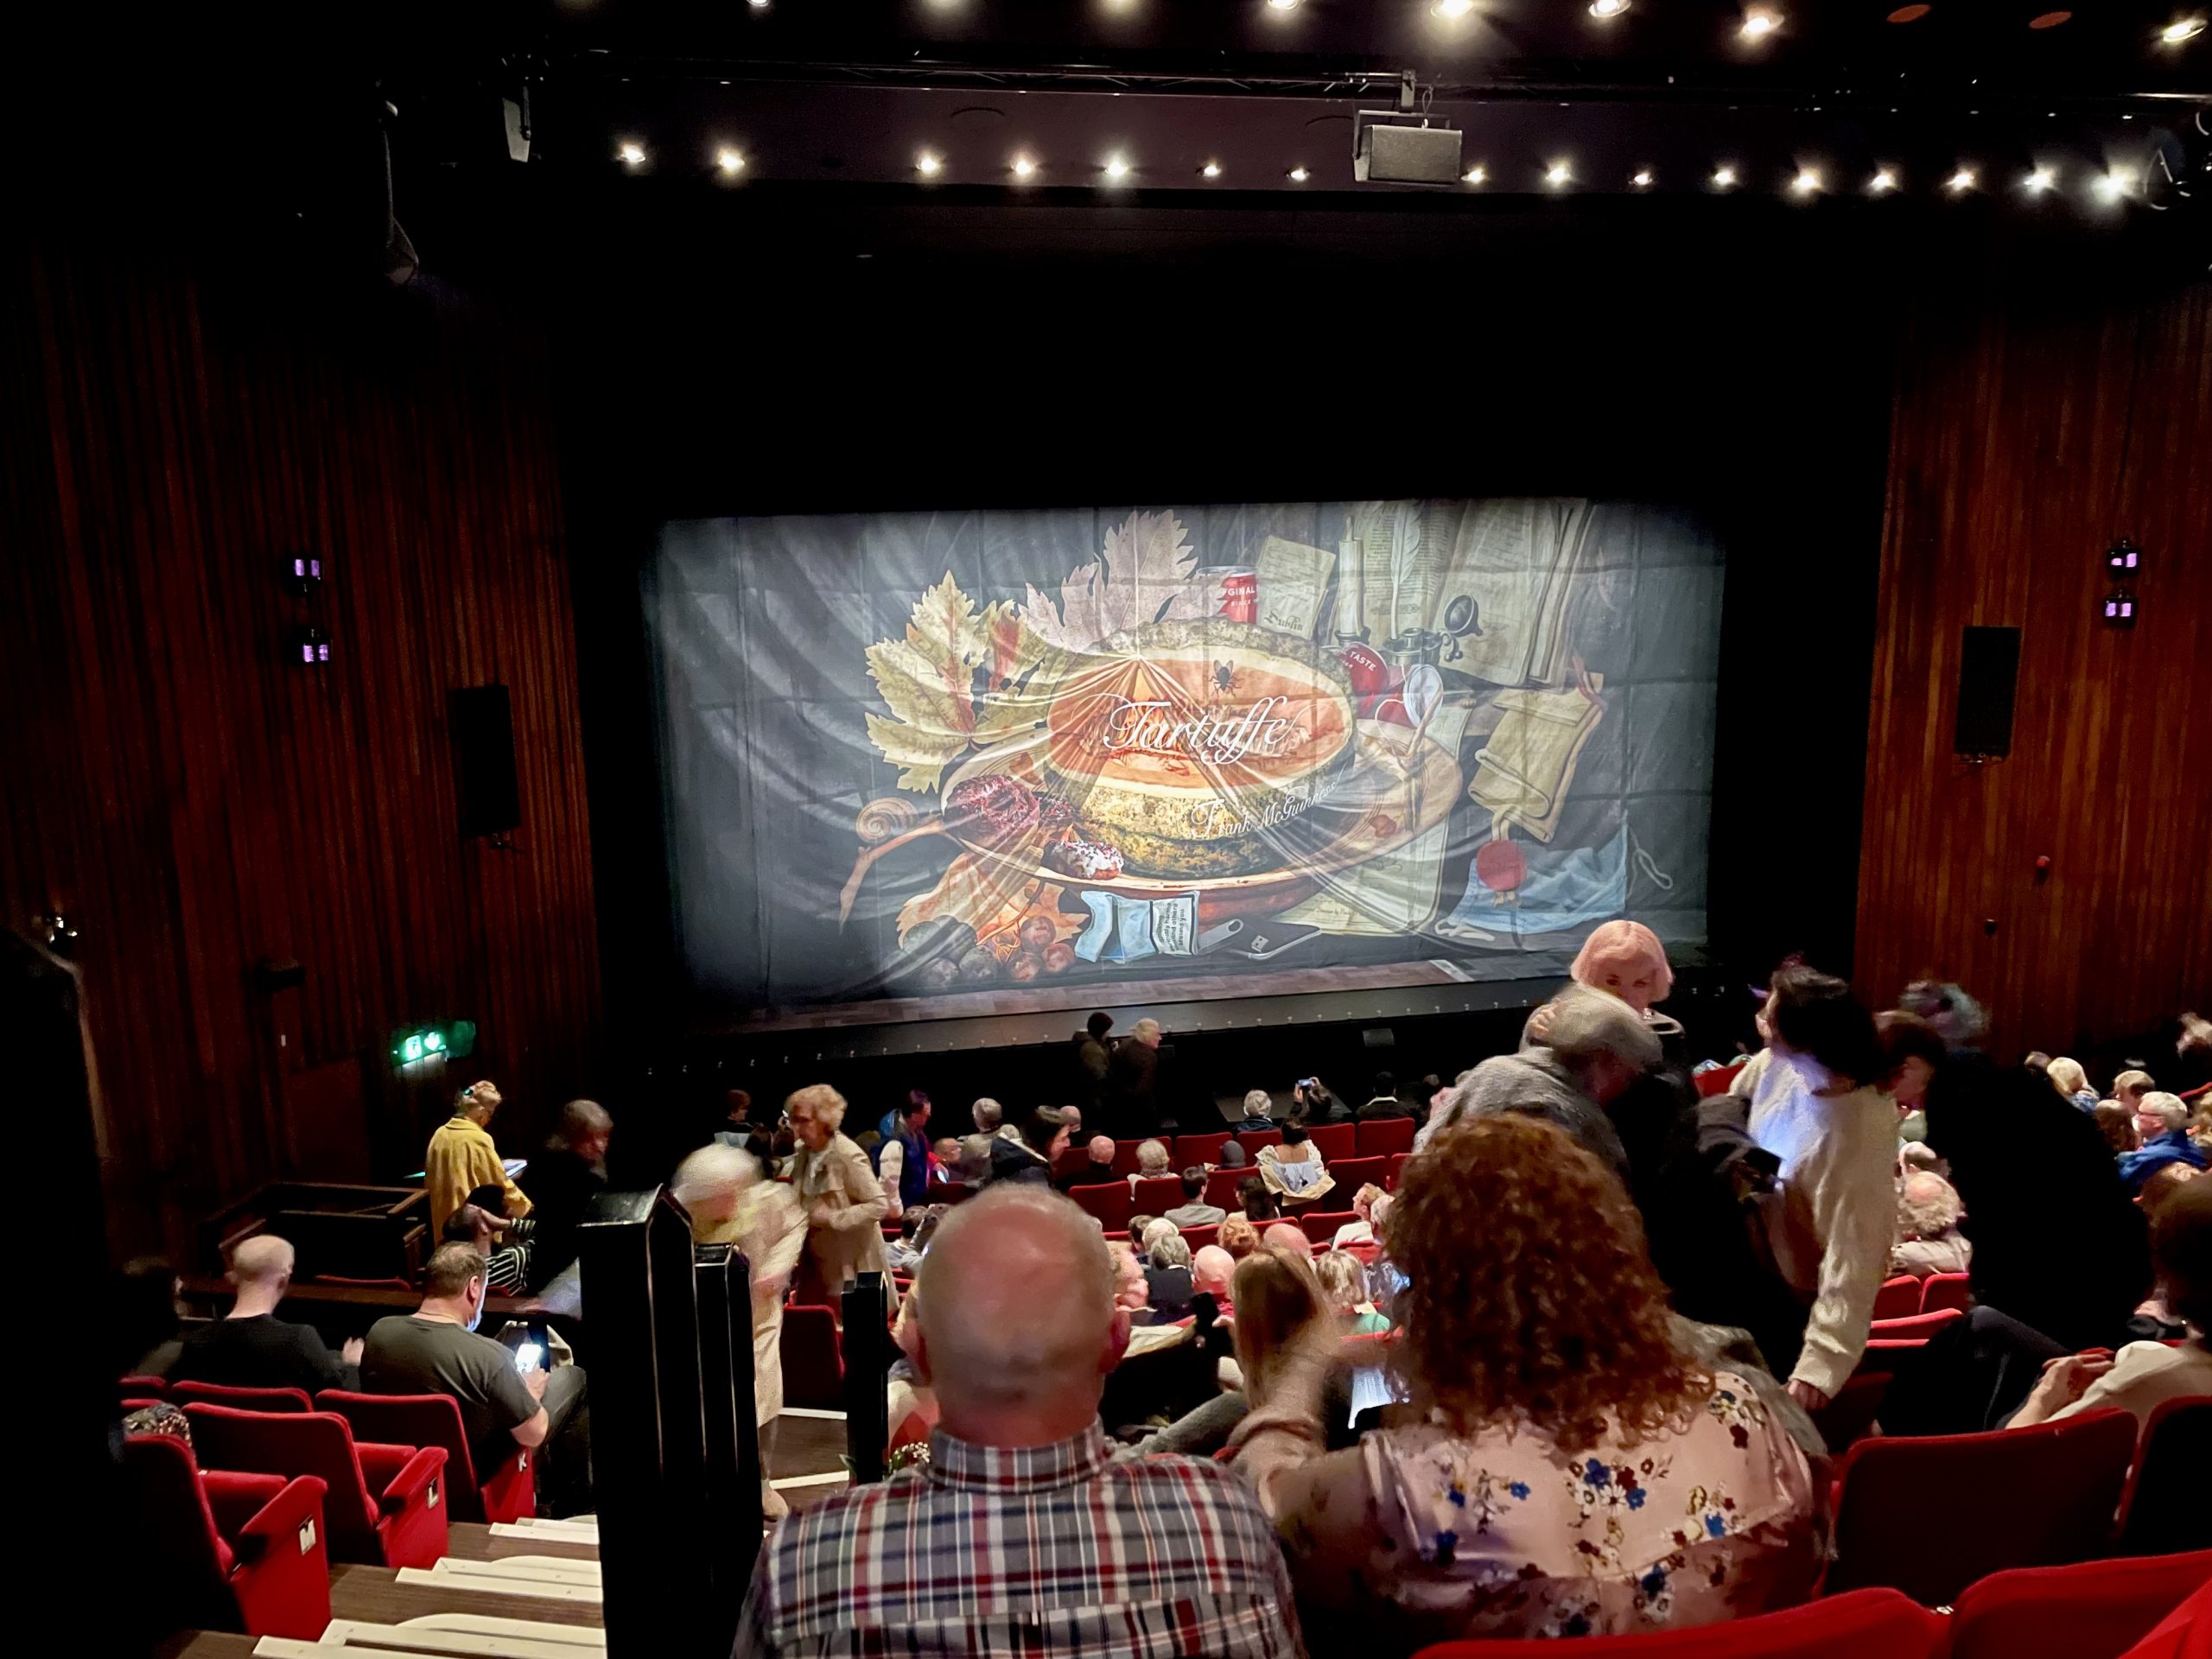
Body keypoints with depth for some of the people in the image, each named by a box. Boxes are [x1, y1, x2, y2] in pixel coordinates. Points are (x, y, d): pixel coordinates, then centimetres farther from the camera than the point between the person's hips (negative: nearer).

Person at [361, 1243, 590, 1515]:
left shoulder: (378, 1332, -16)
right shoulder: (488, 1356, -33)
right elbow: (533, 1435, -20)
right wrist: (532, 1393, 1)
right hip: (476, 1477, -6)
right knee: (572, 1377, 11)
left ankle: (547, 1489, 40)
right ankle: (574, 1500, 28)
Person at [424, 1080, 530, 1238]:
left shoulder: (440, 1134, 3)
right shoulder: (479, 1139, -17)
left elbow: (429, 1181, 14)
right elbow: (501, 1183, -10)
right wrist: (525, 1206, 4)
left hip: (446, 1223, 7)